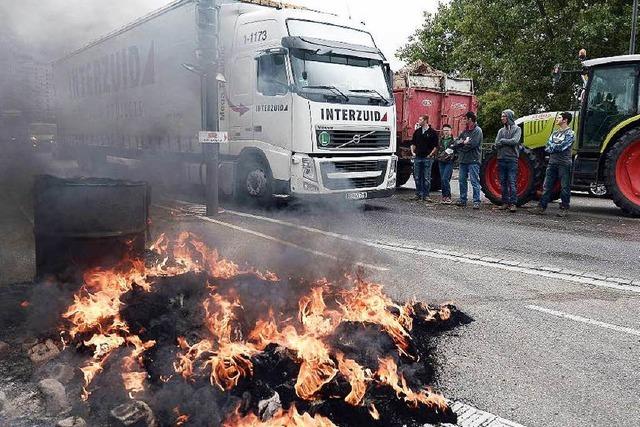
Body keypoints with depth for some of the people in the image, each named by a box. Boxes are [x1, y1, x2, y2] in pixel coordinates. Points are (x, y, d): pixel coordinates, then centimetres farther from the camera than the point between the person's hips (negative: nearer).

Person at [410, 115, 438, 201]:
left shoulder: (432, 132, -2)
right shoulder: (417, 132, 11)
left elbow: (436, 146, -1)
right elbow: (413, 143, 19)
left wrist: (431, 154, -8)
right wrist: (412, 152, 6)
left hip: (427, 158, -4)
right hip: (417, 157, 4)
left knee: (427, 178, -1)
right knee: (417, 177, 7)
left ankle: (425, 195, 4)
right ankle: (418, 194, 15)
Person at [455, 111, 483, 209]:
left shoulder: (478, 130, -6)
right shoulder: (465, 130, 17)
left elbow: (472, 144, -18)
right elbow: (457, 143, 11)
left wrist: (462, 143, -2)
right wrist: (464, 142, -9)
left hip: (473, 160, -8)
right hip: (463, 160, 8)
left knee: (474, 181, -7)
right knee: (462, 180, 11)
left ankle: (476, 201, -4)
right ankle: (462, 200, 19)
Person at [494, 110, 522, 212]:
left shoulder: (517, 129, 3)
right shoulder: (501, 130, 15)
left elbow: (515, 141, -14)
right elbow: (497, 144, 3)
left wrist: (503, 141, -3)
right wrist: (507, 142, -10)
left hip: (512, 159, -5)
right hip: (501, 159, 5)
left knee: (512, 182, -7)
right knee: (503, 182, 7)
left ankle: (513, 203, -5)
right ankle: (505, 203, 13)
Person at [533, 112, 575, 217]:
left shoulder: (570, 133, -5)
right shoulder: (555, 133, 17)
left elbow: (561, 147, -16)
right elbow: (547, 148, 8)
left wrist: (552, 147, -1)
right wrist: (556, 147, -9)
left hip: (564, 164, -6)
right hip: (552, 162, 6)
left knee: (565, 187, 0)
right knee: (547, 186, 4)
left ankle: (564, 209, 7)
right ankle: (542, 206, 6)